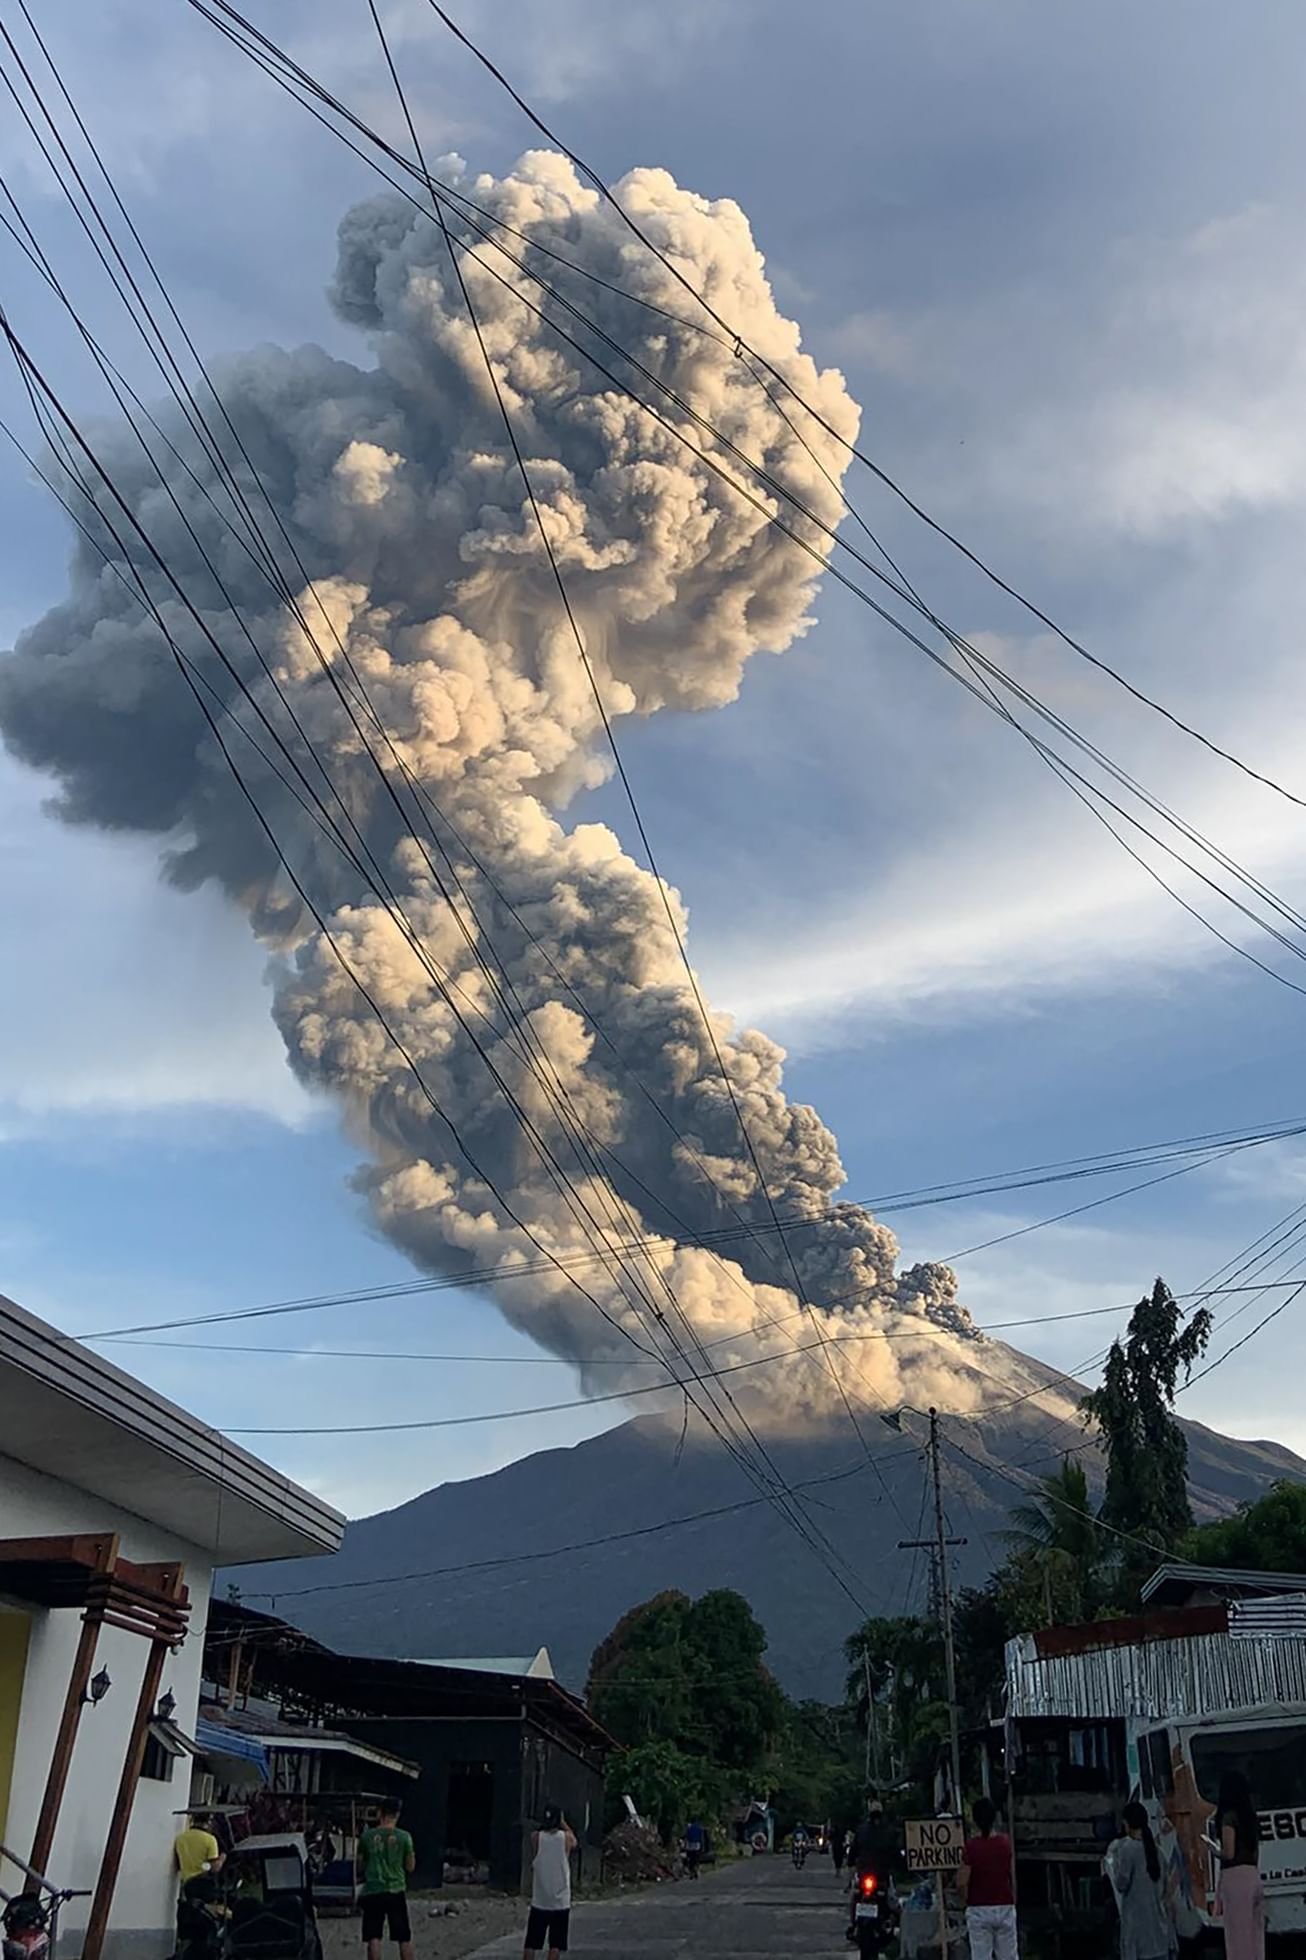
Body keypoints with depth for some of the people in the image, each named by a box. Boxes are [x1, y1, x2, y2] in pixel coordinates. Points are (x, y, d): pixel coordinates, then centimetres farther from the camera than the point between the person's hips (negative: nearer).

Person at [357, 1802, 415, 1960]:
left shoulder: (367, 1836, -2)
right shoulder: (404, 1837, -4)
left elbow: (360, 1866, 7)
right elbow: (410, 1867, 3)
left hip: (372, 1891, 0)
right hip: (396, 1890, 0)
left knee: (373, 1938, 3)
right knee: (405, 1938, 9)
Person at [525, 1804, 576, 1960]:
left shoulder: (536, 1838, -7)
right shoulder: (566, 1838, -8)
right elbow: (574, 1841, 16)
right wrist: (563, 1823, 19)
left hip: (539, 1901, 1)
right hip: (560, 1901, -1)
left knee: (531, 1943, 10)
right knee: (555, 1944, 5)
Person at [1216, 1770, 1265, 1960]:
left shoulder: (1229, 1816, -10)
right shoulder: (1249, 1816, 14)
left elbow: (1229, 1853, -15)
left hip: (1235, 1877, -8)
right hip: (1253, 1876, 8)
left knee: (1238, 1937, -4)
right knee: (1254, 1935, 9)